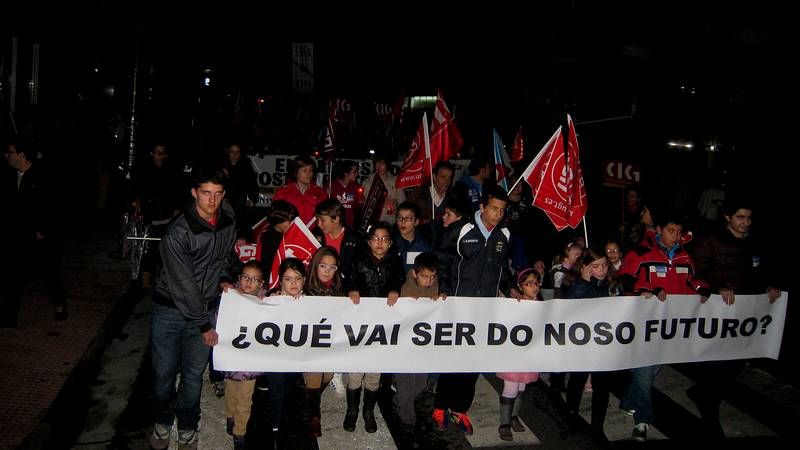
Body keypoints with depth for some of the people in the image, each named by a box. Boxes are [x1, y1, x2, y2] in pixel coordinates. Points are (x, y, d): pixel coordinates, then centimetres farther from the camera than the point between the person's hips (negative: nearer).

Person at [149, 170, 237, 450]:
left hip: (206, 307, 4)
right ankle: (163, 422, 33)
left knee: (194, 374, 9)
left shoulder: (228, 219, -5)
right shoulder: (178, 233, -23)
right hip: (170, 308, -4)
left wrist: (223, 278, 1)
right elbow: (183, 286, -19)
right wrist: (204, 326, -14)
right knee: (164, 372, 7)